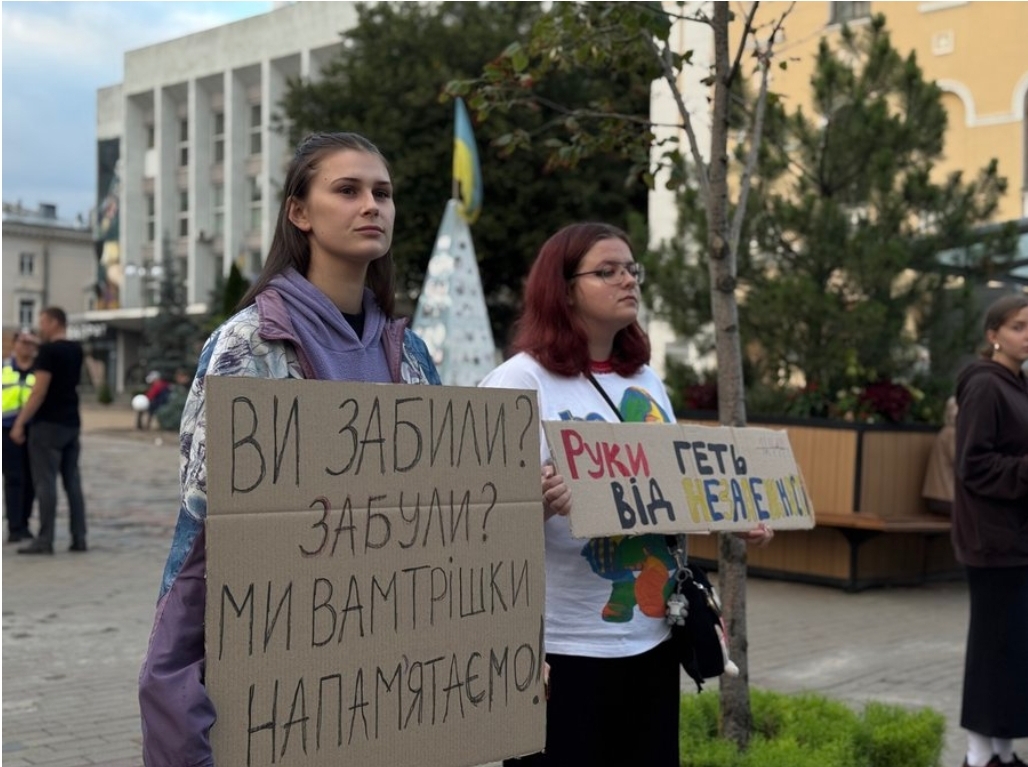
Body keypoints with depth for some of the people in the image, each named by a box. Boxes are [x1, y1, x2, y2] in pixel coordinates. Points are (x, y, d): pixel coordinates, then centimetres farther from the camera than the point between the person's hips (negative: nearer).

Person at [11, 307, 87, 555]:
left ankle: (45, 540, -5)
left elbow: (40, 391, -17)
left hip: (49, 423, -8)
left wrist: (20, 422, -15)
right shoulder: (76, 350, 12)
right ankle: (79, 538, 8)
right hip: (72, 423, 8)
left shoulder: (48, 351, -13)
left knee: (45, 482, -5)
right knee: (72, 481, 9)